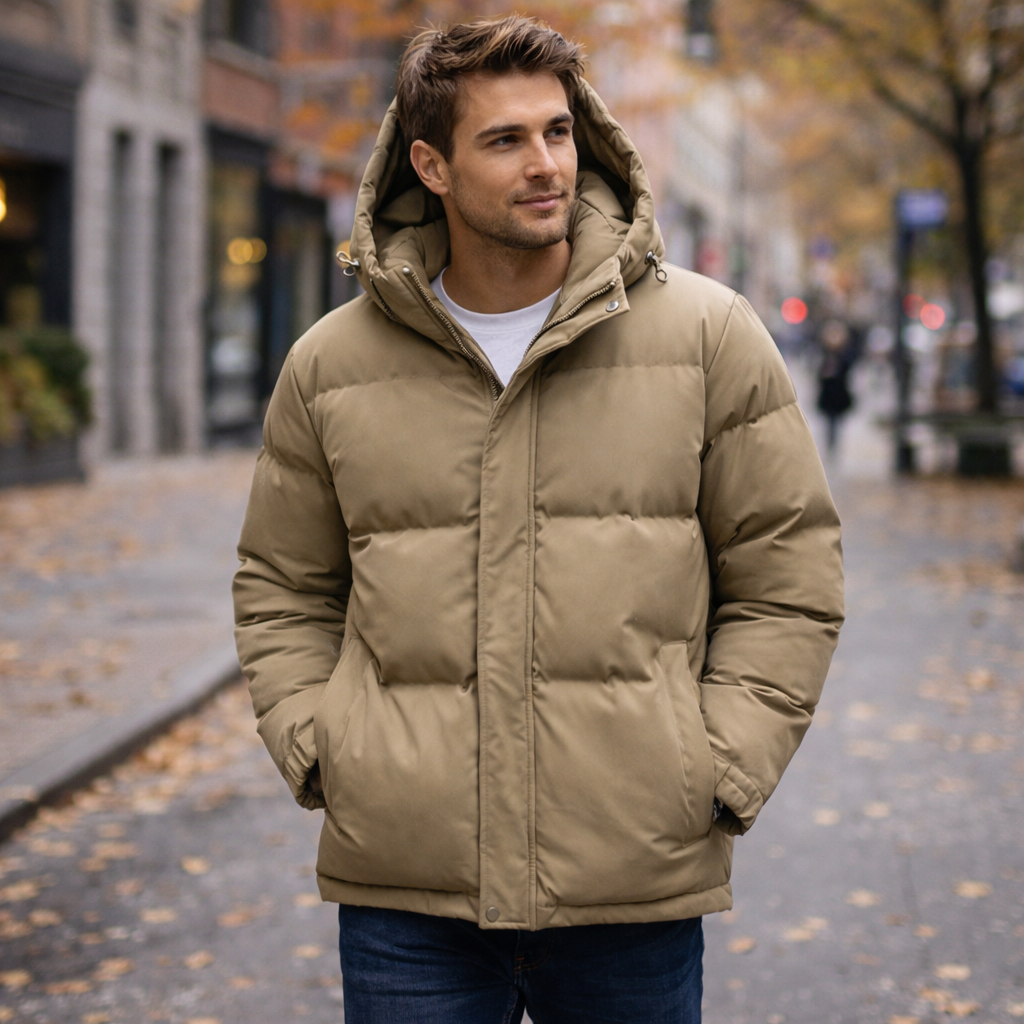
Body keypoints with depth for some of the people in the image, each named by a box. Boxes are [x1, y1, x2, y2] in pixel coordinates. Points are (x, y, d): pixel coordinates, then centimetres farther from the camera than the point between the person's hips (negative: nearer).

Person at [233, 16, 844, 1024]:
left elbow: (788, 581, 4)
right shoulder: (331, 364, 6)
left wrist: (719, 770, -4)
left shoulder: (710, 335, 2)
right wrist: (315, 749, 2)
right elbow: (282, 591, 16)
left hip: (637, 890, 0)